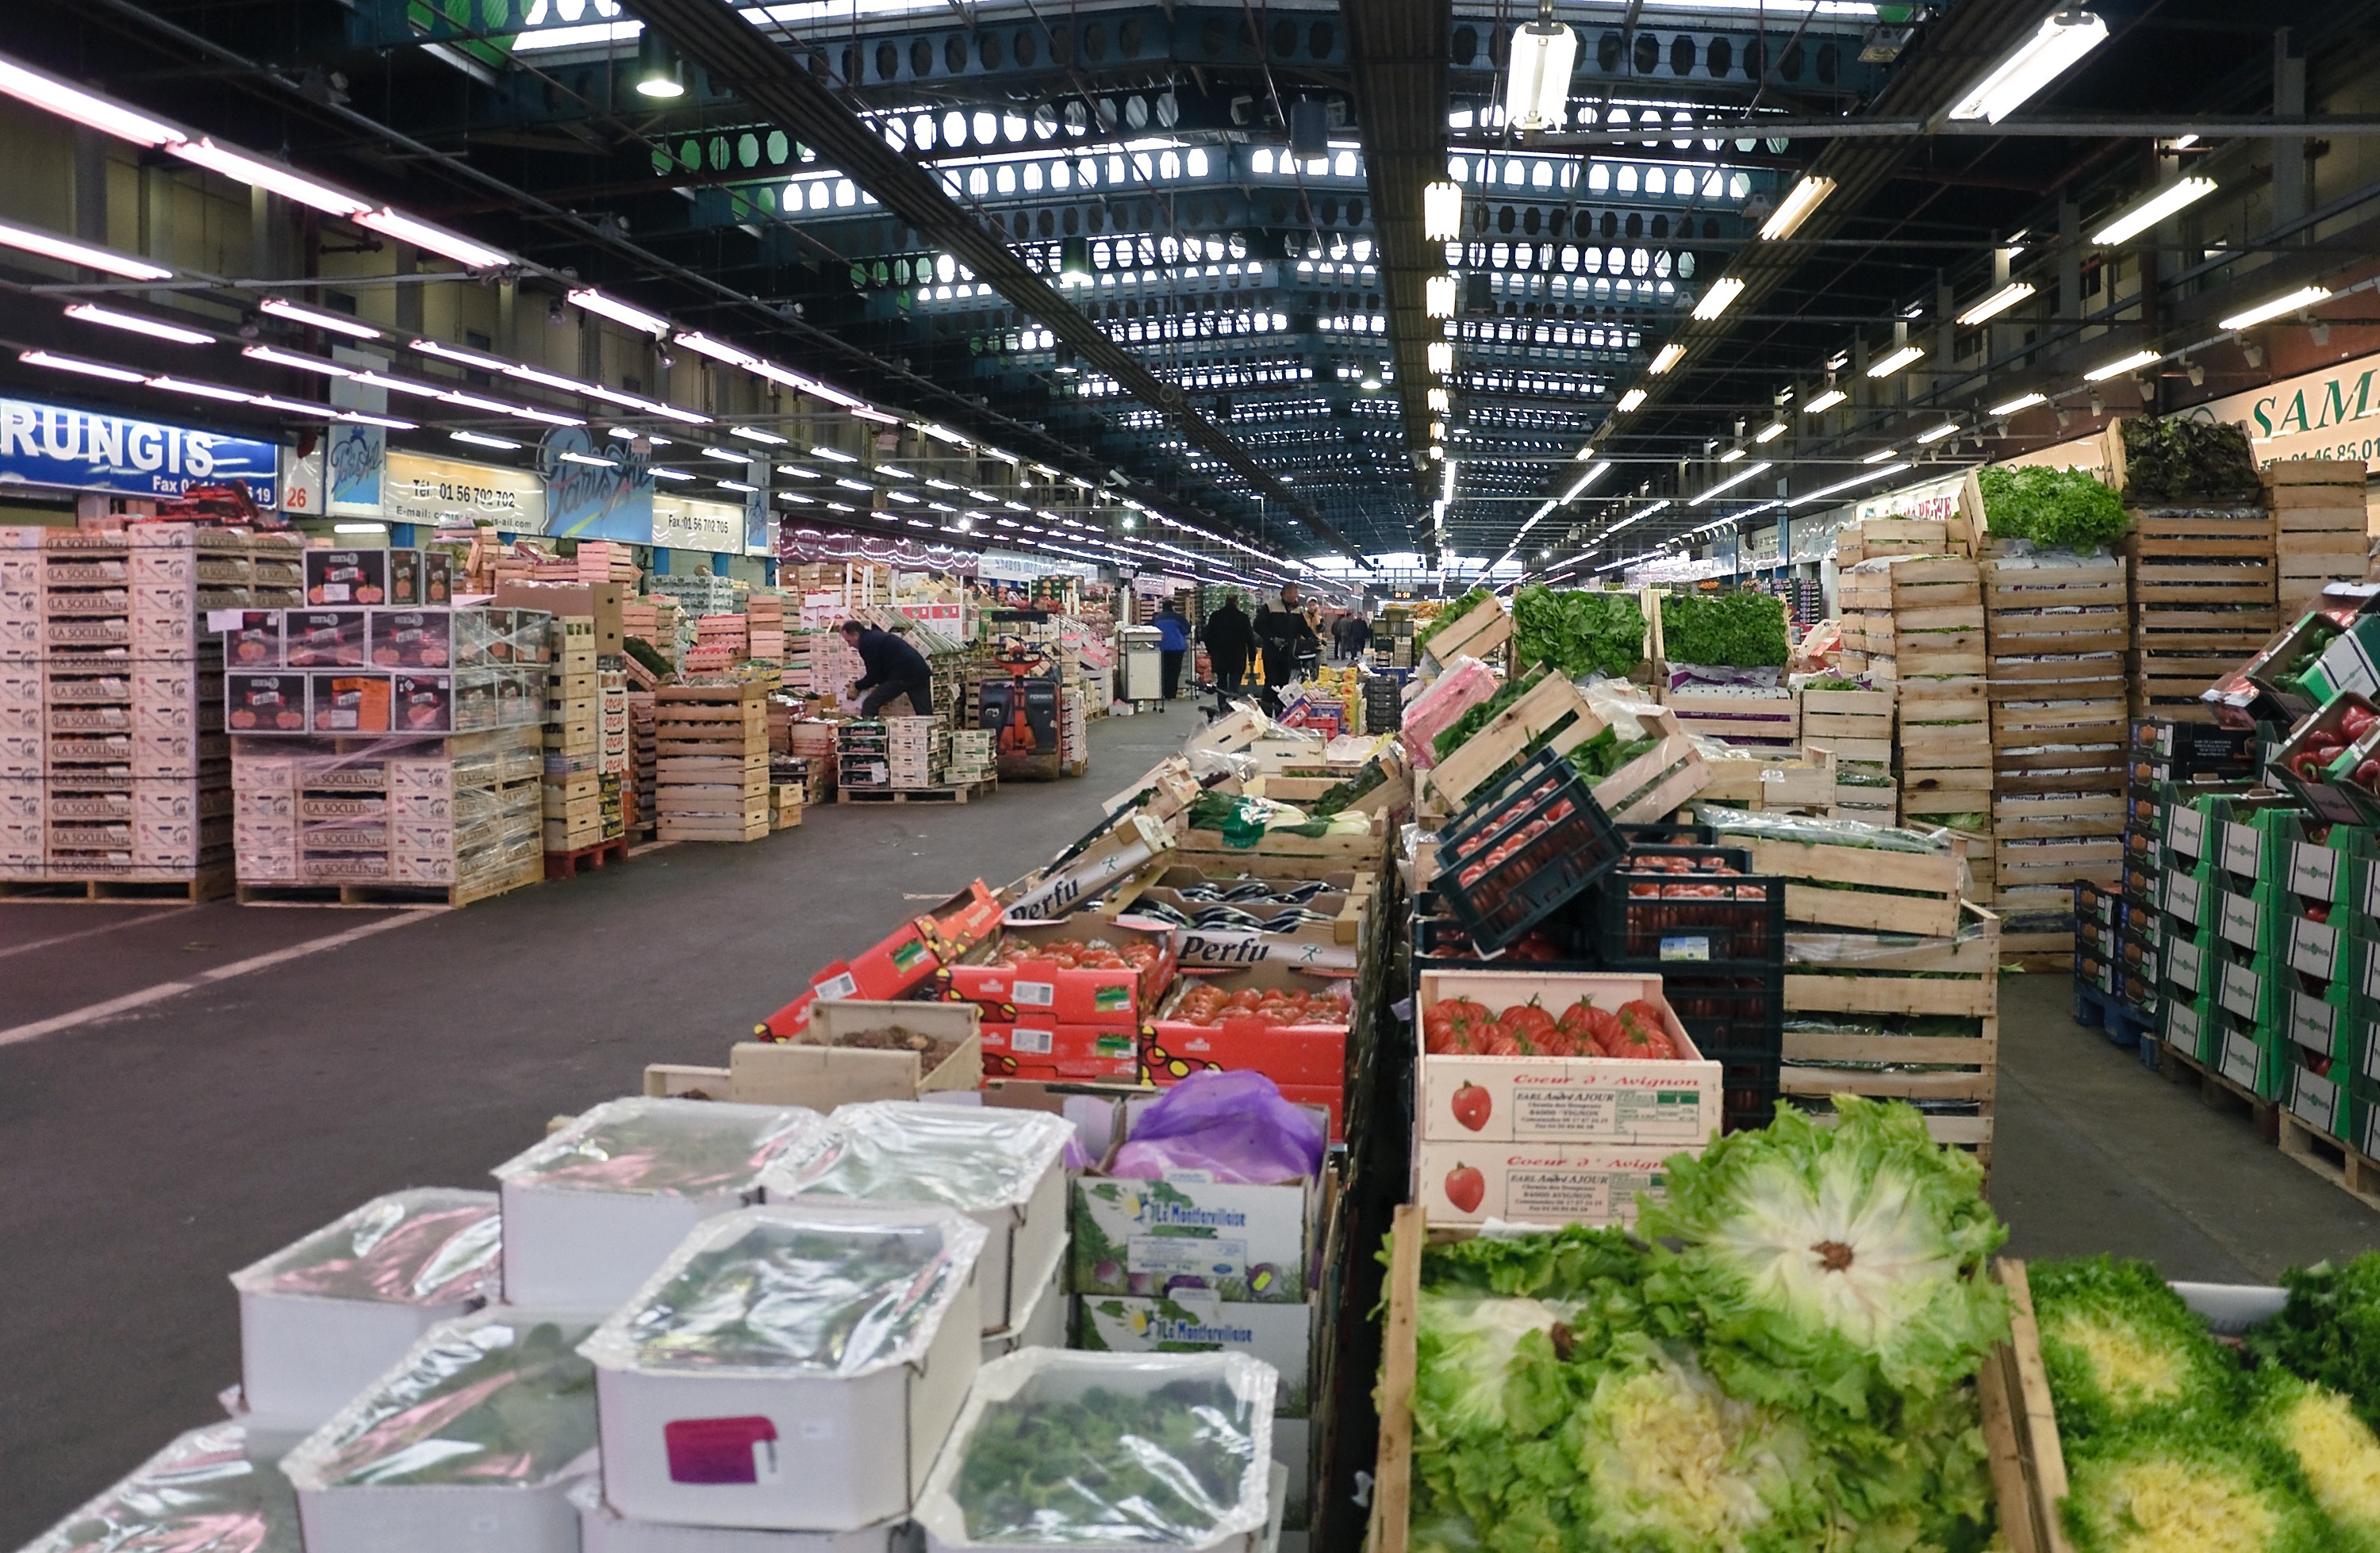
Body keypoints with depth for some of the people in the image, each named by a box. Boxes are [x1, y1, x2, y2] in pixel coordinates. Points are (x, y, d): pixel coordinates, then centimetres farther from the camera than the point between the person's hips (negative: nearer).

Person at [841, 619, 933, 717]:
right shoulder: (878, 636, 25)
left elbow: (873, 676, -4)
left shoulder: (867, 643, -5)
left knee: (870, 705, -3)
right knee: (925, 714, 7)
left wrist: (857, 686, 12)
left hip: (903, 676, -9)